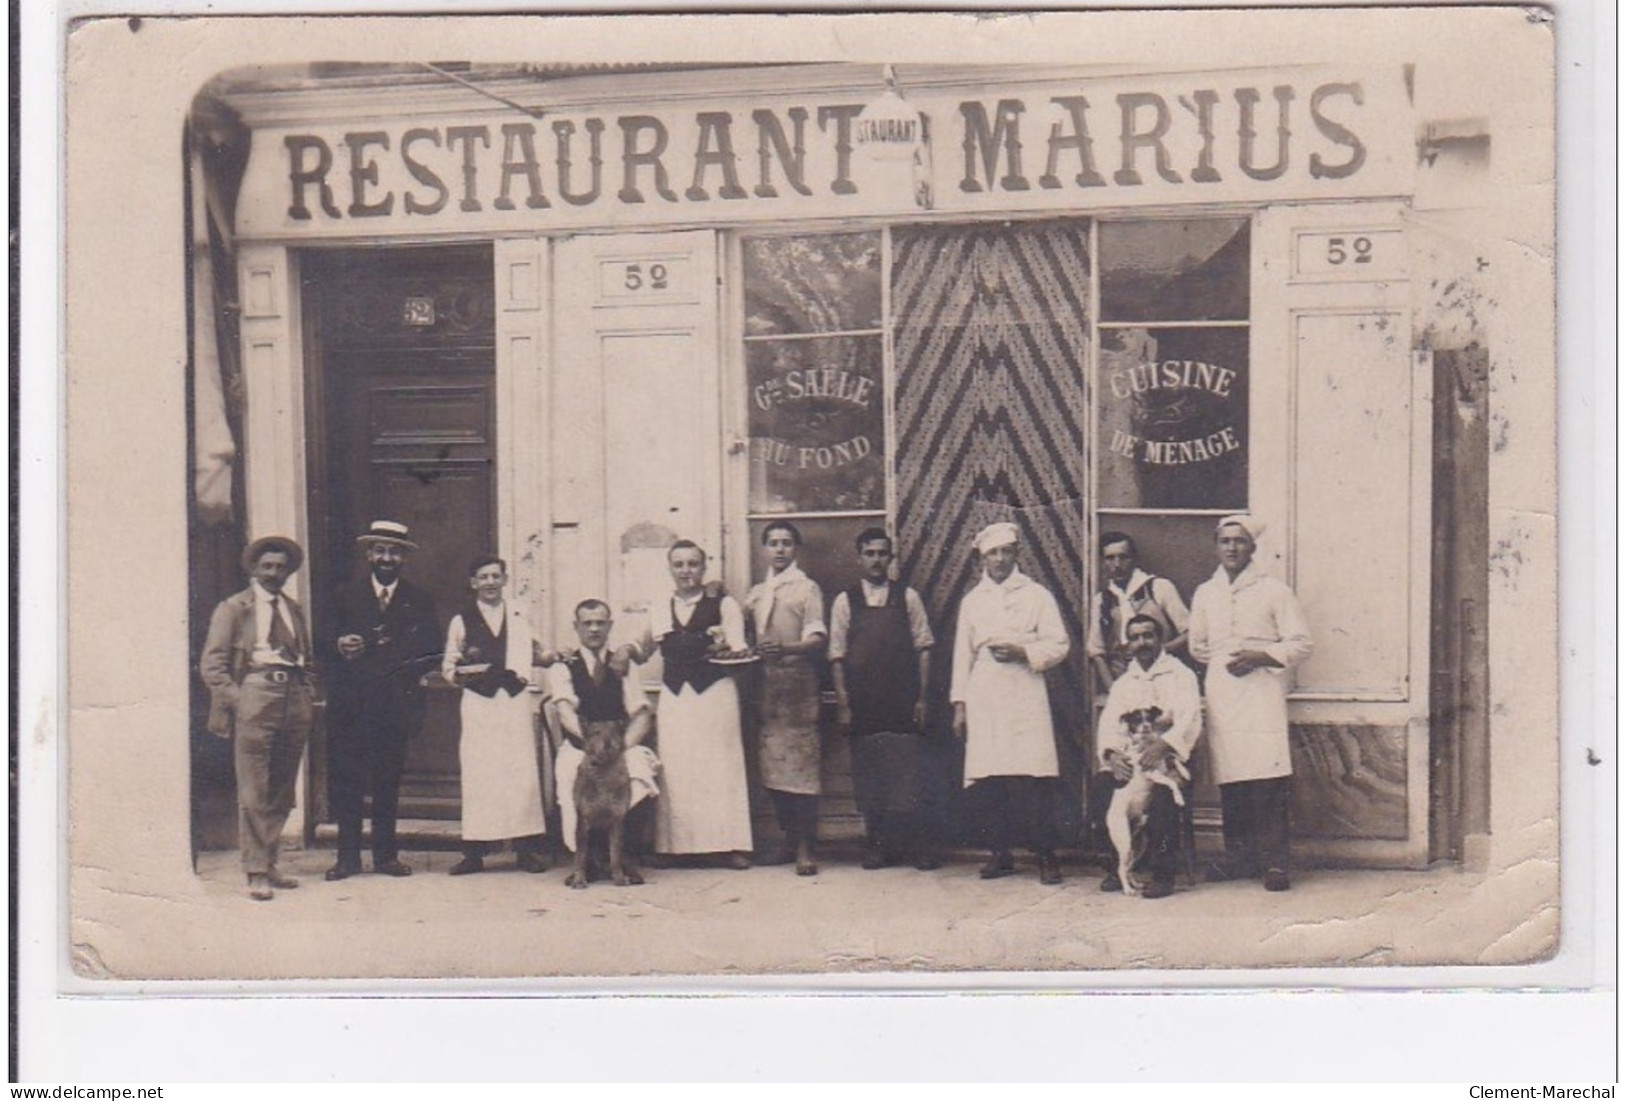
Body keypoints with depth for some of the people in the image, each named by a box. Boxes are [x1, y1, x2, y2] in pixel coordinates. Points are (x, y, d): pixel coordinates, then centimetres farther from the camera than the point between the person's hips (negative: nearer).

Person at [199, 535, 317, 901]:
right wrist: (235, 700, -10)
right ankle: (256, 872, -3)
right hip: (254, 696, -6)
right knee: (254, 792, -6)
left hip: (295, 701, 6)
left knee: (282, 791, 9)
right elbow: (211, 663, 0)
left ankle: (269, 863, 18)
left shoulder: (294, 609, 20)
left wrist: (308, 692, 12)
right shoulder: (232, 608, 4)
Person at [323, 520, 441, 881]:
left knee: (388, 780, 6)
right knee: (345, 779, -3)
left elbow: (431, 652, 2)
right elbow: (329, 642, 8)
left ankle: (386, 854, 15)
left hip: (395, 703, 0)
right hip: (350, 703, 0)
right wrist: (339, 645, -16)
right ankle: (348, 855, 4)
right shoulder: (346, 597, 13)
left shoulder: (419, 600, 11)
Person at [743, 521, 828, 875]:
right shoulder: (755, 594, 19)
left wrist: (785, 649, -25)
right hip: (766, 686, 6)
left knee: (802, 765, -9)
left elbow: (817, 638, -8)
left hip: (798, 686, -6)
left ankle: (807, 847, -8)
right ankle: (790, 839, 15)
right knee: (773, 766, 6)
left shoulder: (807, 589, 2)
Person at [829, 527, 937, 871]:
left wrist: (921, 698, -1)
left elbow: (923, 648, 4)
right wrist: (842, 703, -2)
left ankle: (916, 843, 6)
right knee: (868, 779, 5)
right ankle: (877, 845, 15)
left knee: (908, 775, -3)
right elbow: (837, 655, 4)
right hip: (862, 706, 1)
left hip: (903, 703, -1)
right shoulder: (845, 601, 5)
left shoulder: (908, 598, 5)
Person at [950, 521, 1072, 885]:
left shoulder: (1037, 595, 9)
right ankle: (1001, 852, 9)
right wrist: (959, 705, 10)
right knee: (987, 782, -2)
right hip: (983, 699, 3)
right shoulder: (972, 601, 16)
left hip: (1026, 695, -2)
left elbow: (1059, 645, 6)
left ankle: (1045, 855, -3)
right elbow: (963, 655, 16)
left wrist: (1023, 652, -11)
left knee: (1033, 779, -10)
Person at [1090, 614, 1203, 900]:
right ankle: (1118, 865, -10)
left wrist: (1162, 745, -28)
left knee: (1162, 790, -35)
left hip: (1167, 758, -4)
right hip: (1128, 760, 4)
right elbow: (1108, 724, 7)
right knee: (1100, 785, -24)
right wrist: (1112, 753, -16)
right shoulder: (1122, 683, 21)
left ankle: (1163, 873, -24)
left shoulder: (1180, 675, 6)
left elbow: (1189, 721, -9)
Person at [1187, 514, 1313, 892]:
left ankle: (1276, 861, -11)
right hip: (1221, 695, 4)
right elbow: (1197, 646, 25)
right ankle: (1240, 857, 10)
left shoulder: (1273, 591, 6)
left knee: (1270, 778, -12)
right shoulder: (1205, 593, 18)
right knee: (1229, 779, 1)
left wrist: (1260, 656, -10)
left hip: (1262, 692, -4)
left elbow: (1301, 643, 3)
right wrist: (1223, 661, 9)